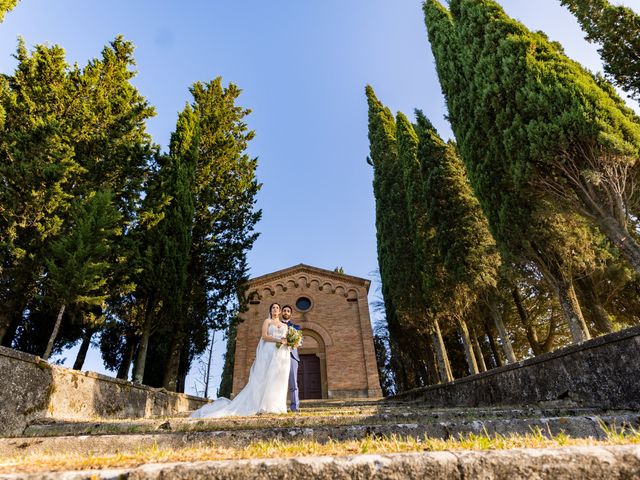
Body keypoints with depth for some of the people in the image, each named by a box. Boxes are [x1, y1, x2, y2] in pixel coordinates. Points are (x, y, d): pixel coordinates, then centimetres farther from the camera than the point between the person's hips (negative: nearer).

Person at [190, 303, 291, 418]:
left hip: (282, 354, 4)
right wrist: (279, 340, -14)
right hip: (269, 352, -4)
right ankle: (264, 406, -8)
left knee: (278, 379, -2)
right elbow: (264, 336, -4)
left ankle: (276, 406, -1)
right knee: (265, 378, -10)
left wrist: (288, 341, -7)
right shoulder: (267, 321, 10)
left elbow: (287, 339, 17)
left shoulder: (285, 325, 22)